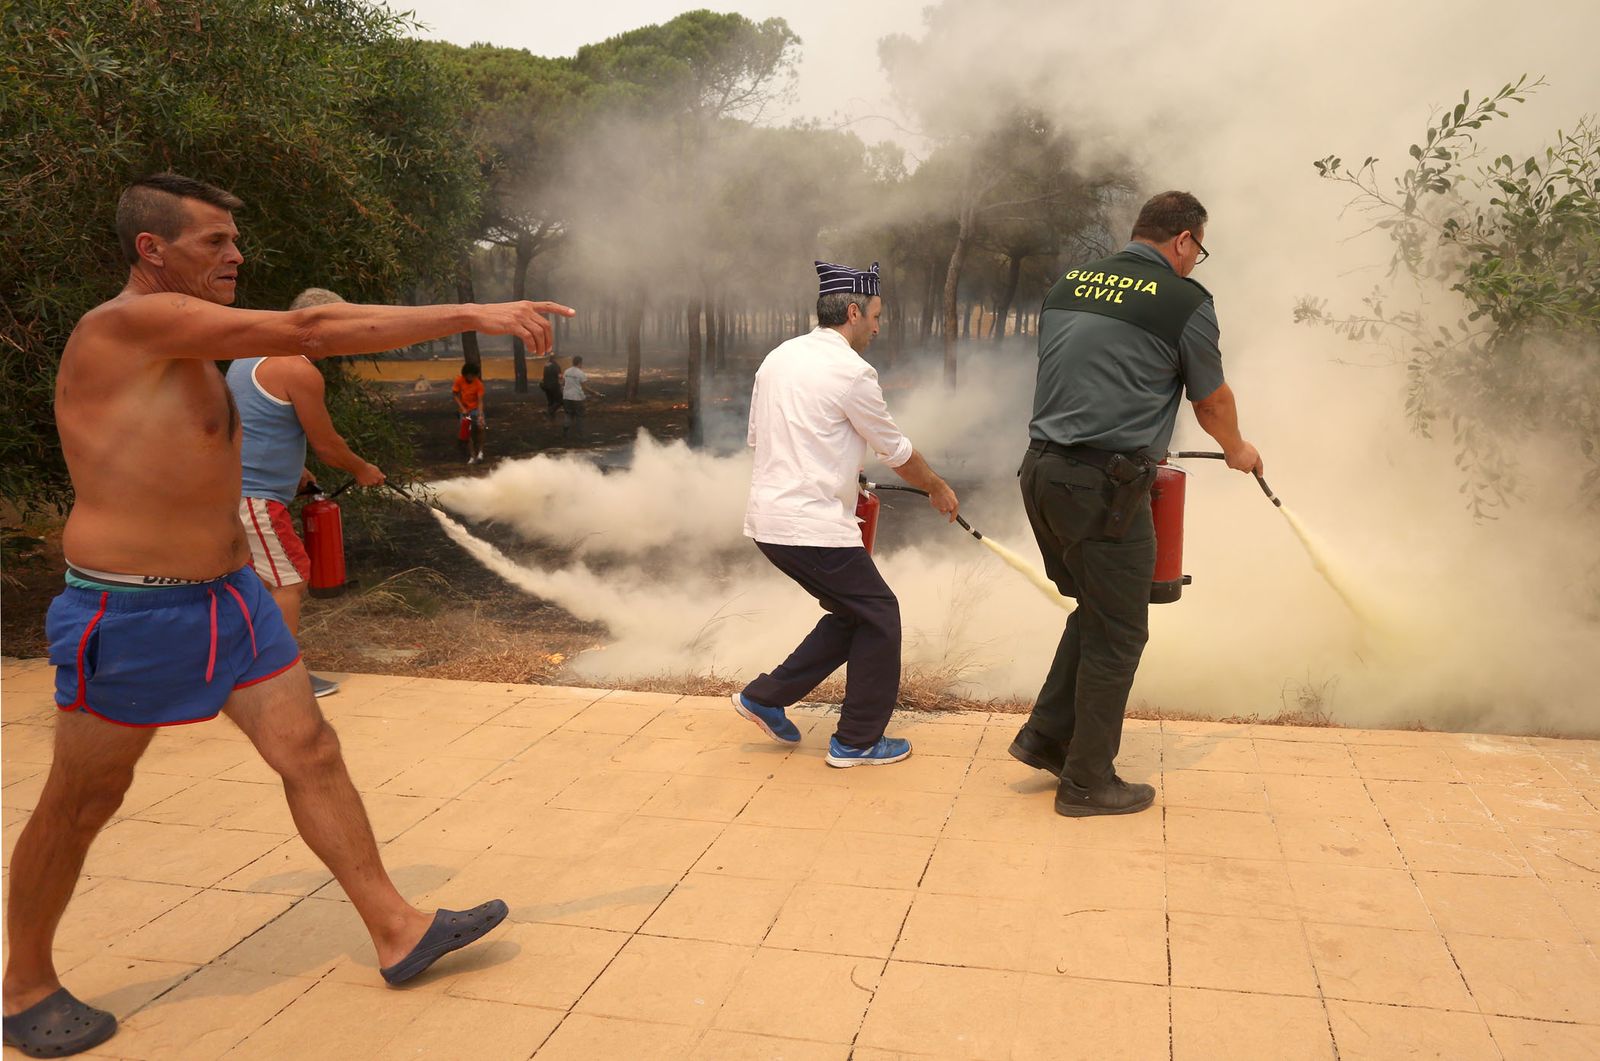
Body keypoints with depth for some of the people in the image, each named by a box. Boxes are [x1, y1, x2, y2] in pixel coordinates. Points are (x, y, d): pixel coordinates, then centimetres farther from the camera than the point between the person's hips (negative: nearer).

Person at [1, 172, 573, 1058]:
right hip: (129, 613, -9)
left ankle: (397, 932, 11)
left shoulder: (179, 344, 13)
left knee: (310, 752, 4)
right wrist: (471, 315, -25)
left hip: (229, 597, 9)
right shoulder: (133, 319, -17)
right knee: (80, 805, 8)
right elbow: (308, 332, -25)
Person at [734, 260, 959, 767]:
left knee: (853, 614, 20)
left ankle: (766, 698, 21)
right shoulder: (851, 372, -13)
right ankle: (858, 741, 17)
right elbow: (897, 450, -3)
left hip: (768, 518, 9)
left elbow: (757, 437, 19)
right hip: (814, 528, -9)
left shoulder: (778, 358, 12)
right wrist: (938, 489, 15)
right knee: (879, 618, 8)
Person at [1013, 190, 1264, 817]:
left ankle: (1046, 737, 26)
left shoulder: (1068, 285, 14)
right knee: (1117, 634, 6)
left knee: (1095, 611, 23)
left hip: (1041, 469, 7)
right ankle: (1088, 783, 16)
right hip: (1104, 486, -7)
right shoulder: (1184, 301, -4)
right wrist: (1236, 450, 31)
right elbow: (1212, 400, 9)